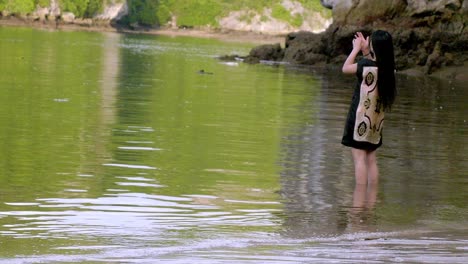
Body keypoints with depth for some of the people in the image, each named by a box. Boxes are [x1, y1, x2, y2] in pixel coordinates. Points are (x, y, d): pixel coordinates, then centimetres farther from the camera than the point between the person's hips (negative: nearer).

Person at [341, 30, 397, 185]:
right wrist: (364, 51, 16)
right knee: (371, 160, 11)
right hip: (376, 120, 6)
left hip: (361, 117, -6)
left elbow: (345, 68, -2)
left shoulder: (367, 65, -17)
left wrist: (356, 49, 6)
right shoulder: (388, 68, 1)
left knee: (359, 159, -5)